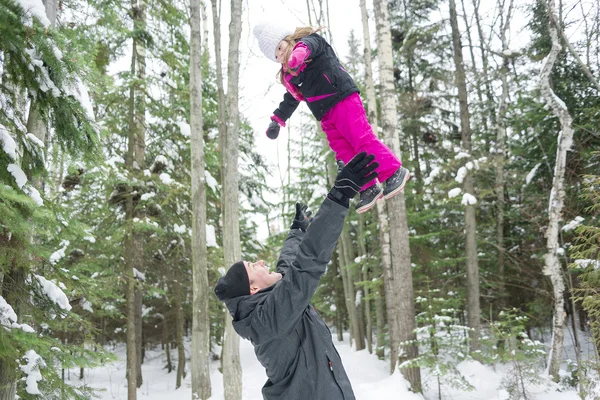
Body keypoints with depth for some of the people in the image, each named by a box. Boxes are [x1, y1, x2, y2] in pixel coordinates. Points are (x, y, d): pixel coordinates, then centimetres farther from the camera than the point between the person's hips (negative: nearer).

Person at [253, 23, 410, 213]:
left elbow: (307, 46, -23)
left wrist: (297, 55, -47)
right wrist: (277, 120, 32)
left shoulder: (309, 40, 2)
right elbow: (291, 99, 35)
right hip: (326, 115, 8)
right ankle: (369, 189, 0)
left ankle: (395, 172, -7)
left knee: (361, 138, -15)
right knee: (343, 151, -2)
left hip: (342, 99, -8)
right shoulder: (289, 75, 24)